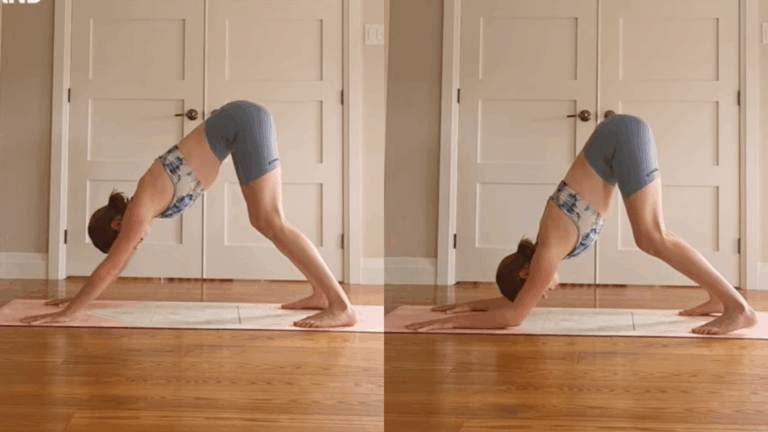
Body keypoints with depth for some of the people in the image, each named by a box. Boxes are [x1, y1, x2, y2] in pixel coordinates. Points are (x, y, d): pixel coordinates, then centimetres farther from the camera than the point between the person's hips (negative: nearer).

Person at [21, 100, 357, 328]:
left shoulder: (139, 211, -8)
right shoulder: (141, 208, 14)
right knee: (262, 222, 11)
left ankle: (341, 306, -17)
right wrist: (78, 298, 30)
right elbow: (117, 264, 26)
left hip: (242, 123, -8)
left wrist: (67, 313, -4)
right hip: (240, 123, 8)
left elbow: (111, 267, -8)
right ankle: (321, 293, 14)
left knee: (272, 223, -12)